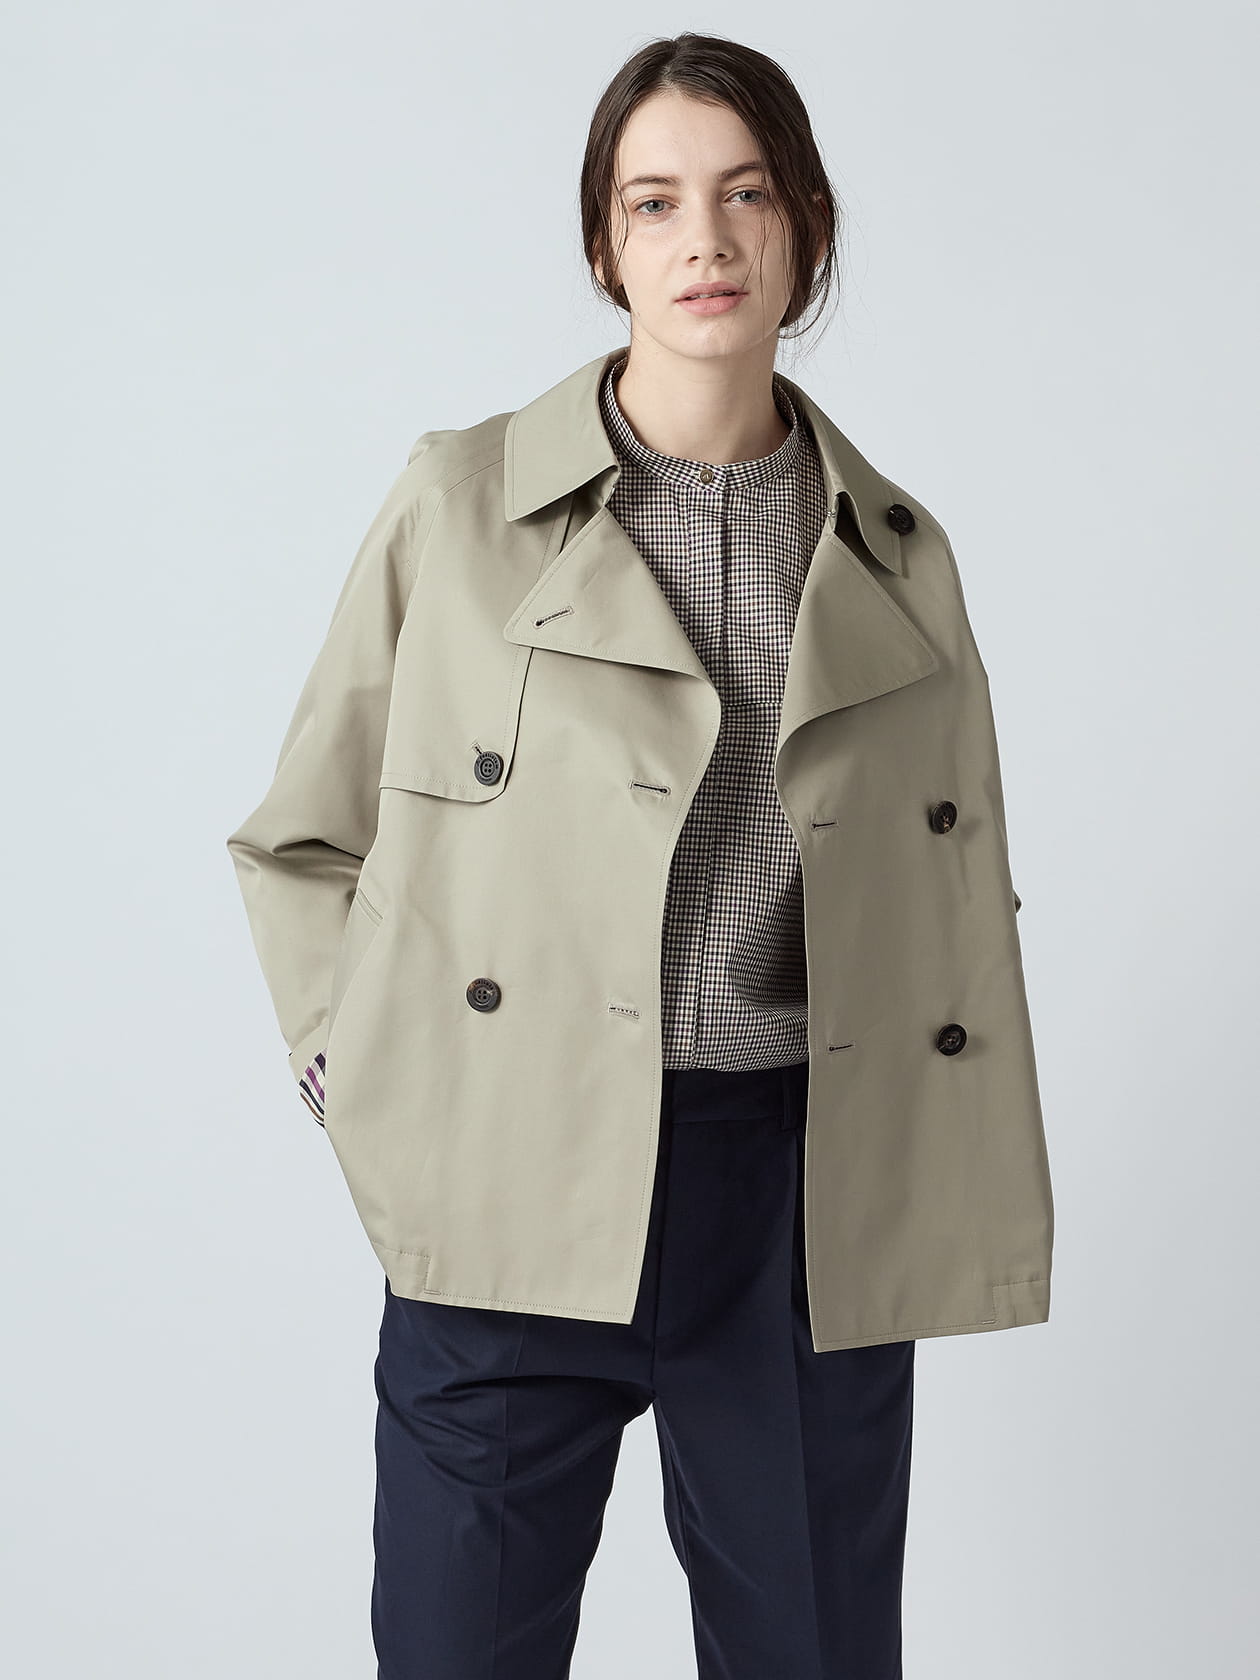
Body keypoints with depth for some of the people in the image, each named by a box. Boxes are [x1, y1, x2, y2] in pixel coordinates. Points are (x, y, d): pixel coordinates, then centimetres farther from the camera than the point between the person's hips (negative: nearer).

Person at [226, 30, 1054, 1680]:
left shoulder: (896, 554, 8)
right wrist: (369, 1094, -2)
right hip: (517, 1190, -2)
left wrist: (971, 1201, 9)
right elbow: (301, 842, 8)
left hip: (818, 1210, 2)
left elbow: (965, 896, 16)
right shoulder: (461, 503, 1)